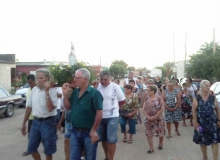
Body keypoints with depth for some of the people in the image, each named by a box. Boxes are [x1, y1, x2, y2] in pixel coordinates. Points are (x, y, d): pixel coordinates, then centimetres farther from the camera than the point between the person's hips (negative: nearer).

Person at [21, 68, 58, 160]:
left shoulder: (52, 90, -13)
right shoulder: (34, 89, 5)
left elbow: (50, 109, -23)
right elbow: (29, 107, 13)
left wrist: (47, 92, -26)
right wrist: (24, 123, 15)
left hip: (48, 122, -6)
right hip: (35, 122, 6)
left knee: (48, 150, 7)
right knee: (31, 148, 13)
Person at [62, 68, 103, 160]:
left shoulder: (94, 93, -15)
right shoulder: (75, 92, 6)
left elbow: (99, 113, -17)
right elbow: (68, 107, 10)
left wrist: (94, 131, -15)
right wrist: (65, 94, -2)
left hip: (88, 132, -5)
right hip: (75, 132, 6)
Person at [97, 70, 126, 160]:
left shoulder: (115, 87, -8)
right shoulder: (98, 87, -3)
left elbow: (123, 101, 2)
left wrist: (113, 106, 6)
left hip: (112, 117, -3)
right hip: (101, 116, 4)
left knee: (111, 139, -4)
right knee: (103, 138, 14)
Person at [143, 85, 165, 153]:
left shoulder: (158, 98, -11)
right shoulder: (147, 98, -1)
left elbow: (162, 108, -13)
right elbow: (144, 108, -1)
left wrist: (155, 116, -15)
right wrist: (148, 116, -12)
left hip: (158, 119, -2)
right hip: (149, 119, 3)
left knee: (161, 133, 8)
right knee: (149, 134, 0)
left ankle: (160, 144, 35)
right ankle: (151, 148, 13)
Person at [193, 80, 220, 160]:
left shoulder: (213, 98, 2)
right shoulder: (197, 98, -4)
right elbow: (194, 111, -5)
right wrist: (196, 123, -9)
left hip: (212, 123, 1)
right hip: (201, 123, -1)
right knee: (203, 141, 11)